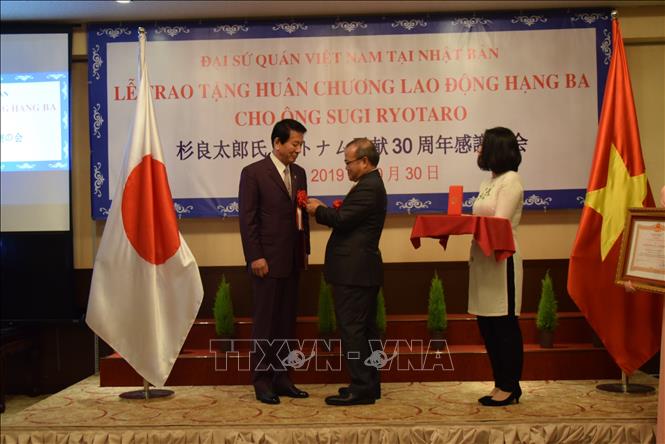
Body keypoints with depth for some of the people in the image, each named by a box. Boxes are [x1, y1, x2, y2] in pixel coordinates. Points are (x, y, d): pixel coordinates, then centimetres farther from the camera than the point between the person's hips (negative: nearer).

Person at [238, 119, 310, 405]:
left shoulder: (299, 173, 12)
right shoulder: (253, 173, -7)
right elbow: (247, 218, -11)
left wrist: (305, 250, 13)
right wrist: (255, 257, -15)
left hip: (292, 261, 7)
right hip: (268, 260, -6)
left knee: (287, 322, 11)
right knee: (265, 322, 2)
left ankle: (281, 377, 22)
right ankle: (262, 381, 14)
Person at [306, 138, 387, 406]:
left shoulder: (367, 187, -16)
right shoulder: (372, 185, 17)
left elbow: (342, 219, -20)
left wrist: (318, 210, -3)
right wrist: (324, 210, 7)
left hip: (353, 271, -11)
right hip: (363, 270, 11)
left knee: (352, 330, -5)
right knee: (365, 328, 14)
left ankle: (361, 389, 2)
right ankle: (370, 385, 23)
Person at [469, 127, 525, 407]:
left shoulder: (511, 180, -7)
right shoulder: (488, 183, 18)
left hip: (501, 259, -9)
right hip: (482, 259, 9)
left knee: (504, 325, -1)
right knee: (487, 325, 11)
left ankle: (510, 388, 9)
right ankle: (501, 384, 21)